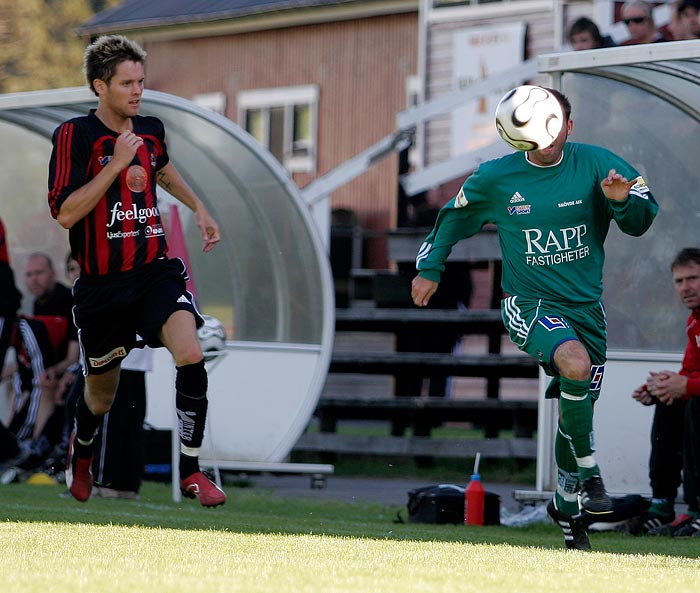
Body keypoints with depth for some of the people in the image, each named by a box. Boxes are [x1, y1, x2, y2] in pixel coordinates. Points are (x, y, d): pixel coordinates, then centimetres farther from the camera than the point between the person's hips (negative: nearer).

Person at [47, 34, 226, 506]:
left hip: (155, 269, 3)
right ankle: (81, 454, 46)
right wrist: (116, 163, -23)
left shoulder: (151, 129, 6)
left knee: (190, 355, -23)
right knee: (100, 397, 11)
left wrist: (199, 208, 29)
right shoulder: (75, 135, -12)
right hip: (102, 285, -3)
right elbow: (64, 213, -21)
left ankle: (191, 470, -12)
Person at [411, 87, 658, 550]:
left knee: (578, 408, 7)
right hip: (529, 303, -3)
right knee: (575, 363, -32)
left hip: (586, 304, 3)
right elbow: (454, 216, 15)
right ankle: (588, 473, -19)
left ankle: (567, 503, 28)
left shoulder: (595, 164, -5)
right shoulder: (497, 177, -3)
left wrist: (622, 198, -27)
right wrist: (429, 268, 18)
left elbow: (641, 220, -6)